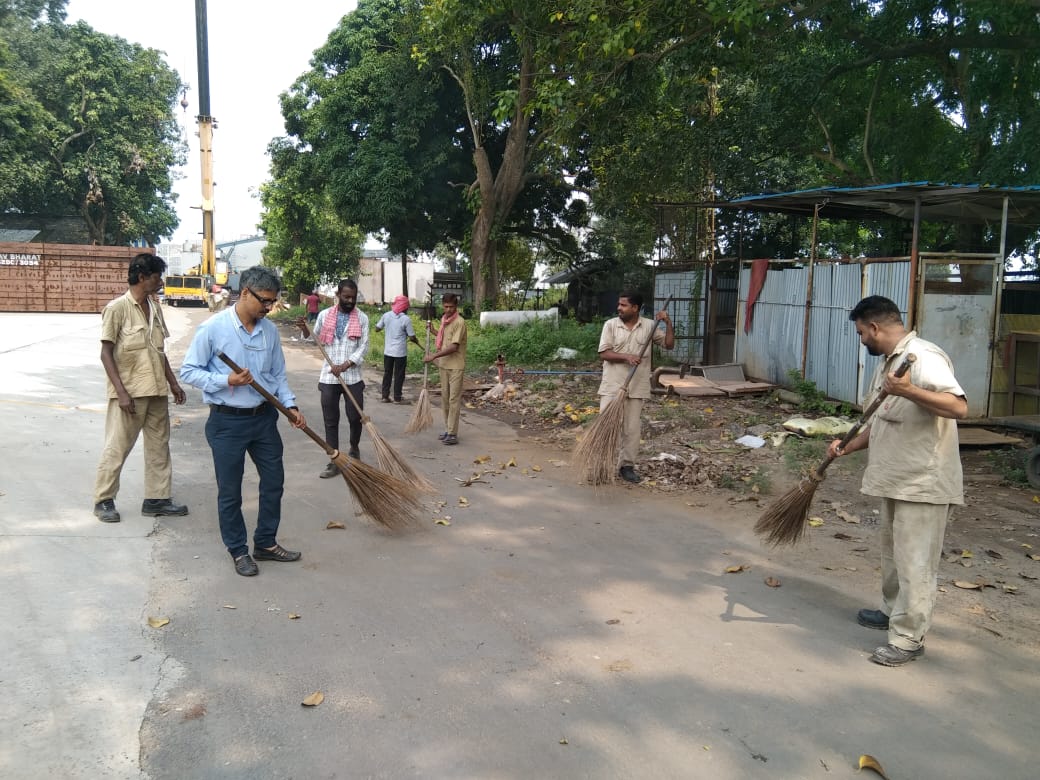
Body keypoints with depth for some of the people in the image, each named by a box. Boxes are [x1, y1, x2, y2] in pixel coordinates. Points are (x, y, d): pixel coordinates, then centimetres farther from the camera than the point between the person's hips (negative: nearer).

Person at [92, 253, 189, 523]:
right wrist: (121, 392, -18)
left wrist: (172, 382, 14)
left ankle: (157, 499, 19)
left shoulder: (154, 307, 10)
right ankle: (103, 500, 15)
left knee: (159, 445, 10)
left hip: (157, 390, 7)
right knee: (117, 448, 2)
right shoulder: (117, 308, -10)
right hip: (130, 392, -7)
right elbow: (106, 353, -11)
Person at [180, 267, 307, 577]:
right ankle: (238, 551, 24)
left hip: (265, 418, 5)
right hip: (227, 422, -5)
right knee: (230, 491, 7)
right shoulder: (213, 328, -14)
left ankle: (266, 543, 31)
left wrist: (291, 405, -2)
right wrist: (226, 381, -22)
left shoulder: (270, 330, 1)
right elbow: (188, 371, -9)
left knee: (274, 481, 13)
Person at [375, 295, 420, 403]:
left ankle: (385, 396, 15)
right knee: (399, 375, 6)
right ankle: (397, 398, 12)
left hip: (388, 351, 4)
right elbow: (412, 337, -11)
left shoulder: (386, 315, -3)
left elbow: (377, 328, 8)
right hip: (400, 352, -4)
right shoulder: (406, 319, -15)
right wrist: (417, 341, 10)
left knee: (387, 373, 13)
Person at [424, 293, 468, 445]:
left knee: (454, 399, -6)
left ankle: (453, 434, -5)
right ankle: (448, 429, 21)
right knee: (445, 398, 12)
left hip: (456, 366, -8)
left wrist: (434, 356, -24)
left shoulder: (459, 322, -16)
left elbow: (454, 347, -23)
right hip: (444, 364, 8)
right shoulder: (444, 319, 10)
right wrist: (433, 330, 16)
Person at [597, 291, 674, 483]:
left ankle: (627, 466, 17)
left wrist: (668, 323, -8)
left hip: (636, 388, 1)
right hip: (612, 386, -1)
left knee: (632, 429, 6)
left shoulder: (649, 325, 2)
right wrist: (626, 356, -21)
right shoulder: (610, 325, -2)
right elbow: (604, 353, -7)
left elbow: (669, 345, 4)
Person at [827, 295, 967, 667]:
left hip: (923, 483, -10)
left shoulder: (924, 357, -18)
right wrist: (847, 447, 6)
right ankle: (893, 611, 39)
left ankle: (908, 639, 7)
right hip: (896, 480, 10)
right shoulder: (886, 365, 13)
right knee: (892, 552, 22)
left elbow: (959, 406, -30)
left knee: (914, 562, -2)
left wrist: (909, 391, -40)